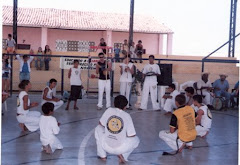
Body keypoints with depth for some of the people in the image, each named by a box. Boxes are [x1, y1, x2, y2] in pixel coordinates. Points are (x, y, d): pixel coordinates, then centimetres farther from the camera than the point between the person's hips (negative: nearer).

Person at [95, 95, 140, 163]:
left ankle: (102, 155, 26)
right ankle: (123, 155, 5)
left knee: (98, 128, 29)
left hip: (106, 146, 1)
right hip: (120, 148, -1)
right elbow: (131, 135, -1)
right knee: (136, 139, 27)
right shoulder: (127, 116, -4)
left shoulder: (109, 110, -1)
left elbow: (101, 124, 11)